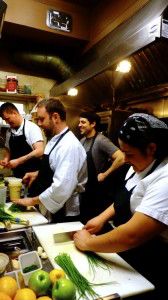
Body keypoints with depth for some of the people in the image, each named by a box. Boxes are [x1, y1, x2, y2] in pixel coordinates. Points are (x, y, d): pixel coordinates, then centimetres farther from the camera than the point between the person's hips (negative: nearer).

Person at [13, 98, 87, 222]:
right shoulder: (54, 140, 5)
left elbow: (62, 188, -31)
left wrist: (33, 201, -20)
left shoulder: (69, 146, -26)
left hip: (64, 214, -8)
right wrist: (38, 174, 4)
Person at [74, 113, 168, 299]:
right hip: (122, 253, 7)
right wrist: (103, 217, -4)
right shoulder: (142, 164, -3)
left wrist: (88, 243, -21)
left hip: (146, 275, -7)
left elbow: (131, 236, -36)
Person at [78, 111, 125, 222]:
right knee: (85, 218, 21)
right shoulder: (83, 140, 4)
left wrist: (105, 175, -21)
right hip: (85, 187, 8)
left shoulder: (101, 140, -20)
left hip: (98, 189, -8)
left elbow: (121, 158, -30)